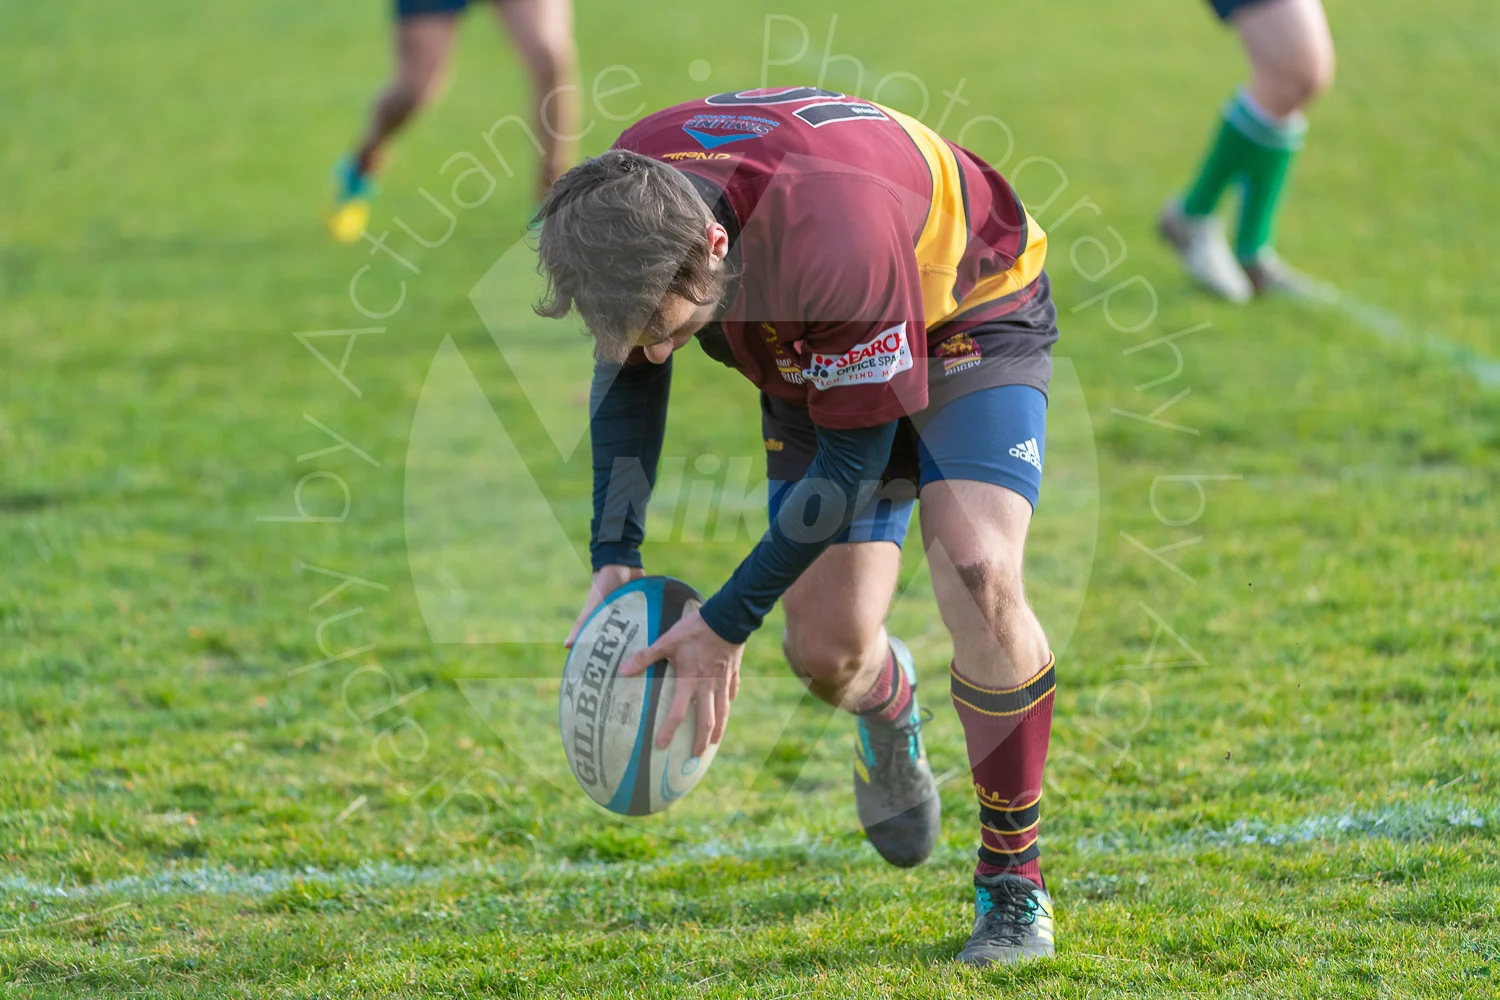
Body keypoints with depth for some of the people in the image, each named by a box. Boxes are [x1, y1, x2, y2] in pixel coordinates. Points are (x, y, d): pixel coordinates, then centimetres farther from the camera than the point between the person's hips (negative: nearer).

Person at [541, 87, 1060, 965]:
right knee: (826, 647, -4)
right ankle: (890, 708, 36)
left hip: (967, 320, -5)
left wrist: (727, 622, -28)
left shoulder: (834, 238, -45)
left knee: (978, 578, -27)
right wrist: (615, 556, -10)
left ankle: (1013, 877, -9)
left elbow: (856, 457, -31)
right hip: (818, 360, 5)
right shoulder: (624, 200, -26)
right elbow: (628, 365, -3)